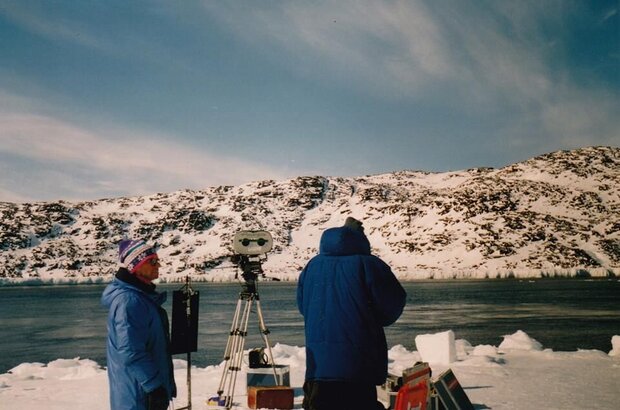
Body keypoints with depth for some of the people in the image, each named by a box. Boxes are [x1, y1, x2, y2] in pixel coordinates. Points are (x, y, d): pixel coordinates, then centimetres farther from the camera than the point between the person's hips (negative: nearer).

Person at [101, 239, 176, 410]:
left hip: (148, 390, 10)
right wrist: (155, 386, -21)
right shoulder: (129, 300, -21)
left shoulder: (143, 295, 10)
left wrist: (163, 384, 22)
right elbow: (131, 353, -26)